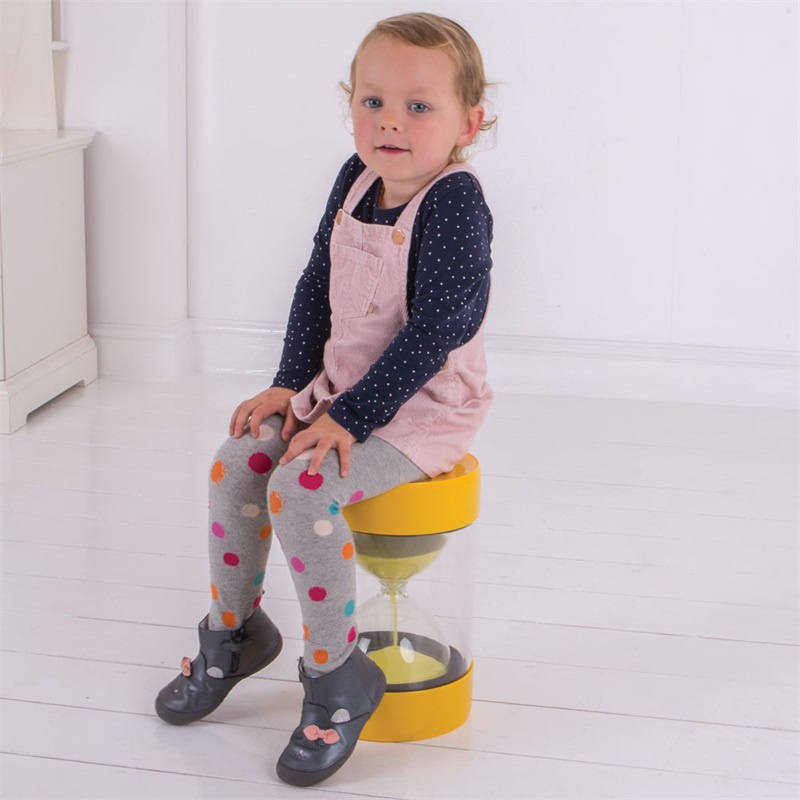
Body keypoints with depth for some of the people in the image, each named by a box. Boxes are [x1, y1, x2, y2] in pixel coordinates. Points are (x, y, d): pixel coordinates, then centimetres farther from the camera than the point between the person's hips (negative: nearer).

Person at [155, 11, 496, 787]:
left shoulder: (454, 202, -21)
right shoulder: (356, 179, 2)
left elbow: (434, 331, -24)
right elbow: (317, 283, 11)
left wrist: (351, 417, -24)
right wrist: (293, 382, 3)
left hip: (423, 403, -8)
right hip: (340, 384, 8)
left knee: (300, 488, -26)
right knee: (236, 462, -1)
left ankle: (337, 676, -10)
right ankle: (234, 628, 21)